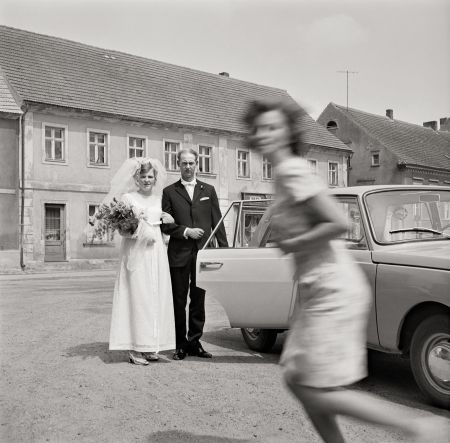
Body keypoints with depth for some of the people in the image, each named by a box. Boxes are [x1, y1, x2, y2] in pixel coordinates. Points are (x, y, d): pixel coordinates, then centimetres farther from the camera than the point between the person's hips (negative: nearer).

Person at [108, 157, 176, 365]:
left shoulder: (159, 199, 15)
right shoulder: (127, 198, 1)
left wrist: (164, 221, -1)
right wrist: (137, 225, -18)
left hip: (157, 255, 5)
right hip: (136, 254, -5)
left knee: (156, 298, 4)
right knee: (137, 297, -7)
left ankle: (150, 346, 13)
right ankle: (135, 349, -1)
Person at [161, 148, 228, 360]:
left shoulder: (208, 190, 12)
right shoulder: (169, 192, 5)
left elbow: (217, 221, 8)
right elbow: (165, 224, 0)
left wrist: (224, 248, 1)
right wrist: (186, 231, -13)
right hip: (179, 255, -1)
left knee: (198, 301, 8)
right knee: (179, 301, 5)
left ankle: (194, 342, 19)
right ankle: (180, 345, 15)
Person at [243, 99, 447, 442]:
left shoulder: (292, 171, -15)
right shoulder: (286, 171, 13)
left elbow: (338, 223, -24)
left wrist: (292, 244, -14)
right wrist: (285, 237, 8)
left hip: (332, 290, -10)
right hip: (318, 289, 10)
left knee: (319, 396, -2)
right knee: (295, 379, 14)